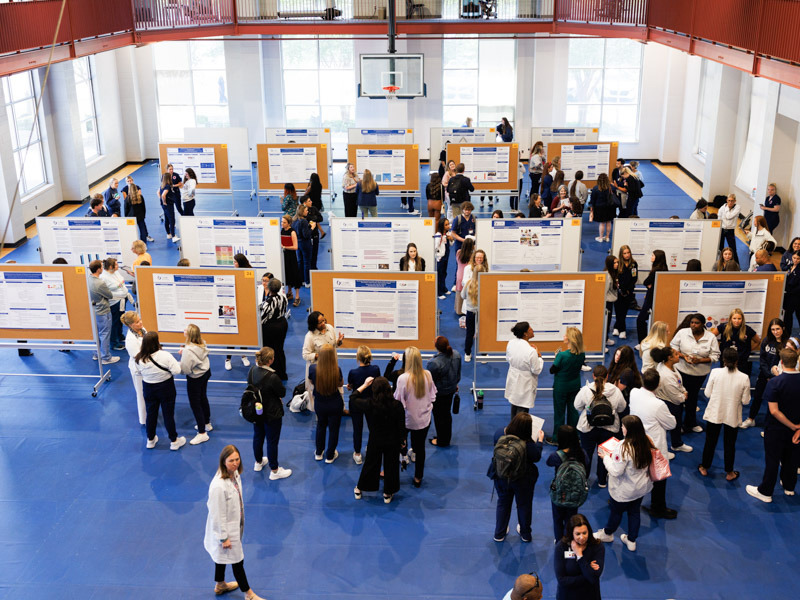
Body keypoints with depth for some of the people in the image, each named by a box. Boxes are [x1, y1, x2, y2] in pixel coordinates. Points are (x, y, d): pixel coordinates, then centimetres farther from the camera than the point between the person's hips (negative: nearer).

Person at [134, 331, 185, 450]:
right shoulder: (165, 356, -27)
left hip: (148, 389, 3)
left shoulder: (139, 359, -14)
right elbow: (176, 370, -24)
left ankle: (150, 440, 35)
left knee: (151, 414, 19)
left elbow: (139, 372, 3)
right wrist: (178, 363, -4)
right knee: (168, 414, 10)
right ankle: (174, 441, 24)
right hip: (166, 388, -3)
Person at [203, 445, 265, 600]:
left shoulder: (235, 474, -9)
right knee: (237, 561, 11)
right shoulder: (219, 486, -35)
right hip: (225, 529, -8)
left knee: (222, 555, 28)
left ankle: (220, 585, 51)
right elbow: (218, 514, -26)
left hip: (234, 524, 8)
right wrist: (224, 537, -18)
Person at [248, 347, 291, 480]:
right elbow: (282, 393, -18)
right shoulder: (272, 377, -32)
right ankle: (274, 471, 24)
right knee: (272, 441, 9)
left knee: (258, 436, 25)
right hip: (272, 414, -7)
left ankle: (258, 462, 47)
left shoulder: (252, 370, -11)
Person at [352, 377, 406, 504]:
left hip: (375, 442, 0)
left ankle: (359, 490, 37)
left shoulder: (369, 404, -23)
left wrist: (364, 385, 1)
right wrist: (402, 440, 6)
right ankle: (388, 494, 32)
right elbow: (401, 425, -9)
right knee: (391, 466, 17)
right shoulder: (397, 405, -21)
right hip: (393, 442, 0)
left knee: (370, 465, 19)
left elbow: (353, 398, -5)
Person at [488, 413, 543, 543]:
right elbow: (536, 457, -12)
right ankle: (525, 534, 44)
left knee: (503, 503, 25)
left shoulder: (499, 433, -23)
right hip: (523, 479, -2)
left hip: (501, 477, 3)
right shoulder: (528, 444, -32)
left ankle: (499, 534, 40)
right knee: (524, 505, 23)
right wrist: (540, 440, 0)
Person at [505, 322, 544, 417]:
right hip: (524, 386, -7)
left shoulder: (510, 343, -11)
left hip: (513, 382, 7)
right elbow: (537, 370, -19)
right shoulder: (531, 351, -30)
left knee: (514, 409, 25)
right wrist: (539, 357, -5)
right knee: (522, 410, 7)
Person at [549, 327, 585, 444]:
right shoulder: (582, 354, -11)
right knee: (573, 410, 19)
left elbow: (552, 370, -18)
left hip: (561, 387, -5)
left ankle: (556, 439, 21)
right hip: (575, 385, 5)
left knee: (559, 412, 9)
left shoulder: (562, 355, -29)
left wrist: (556, 356, -5)